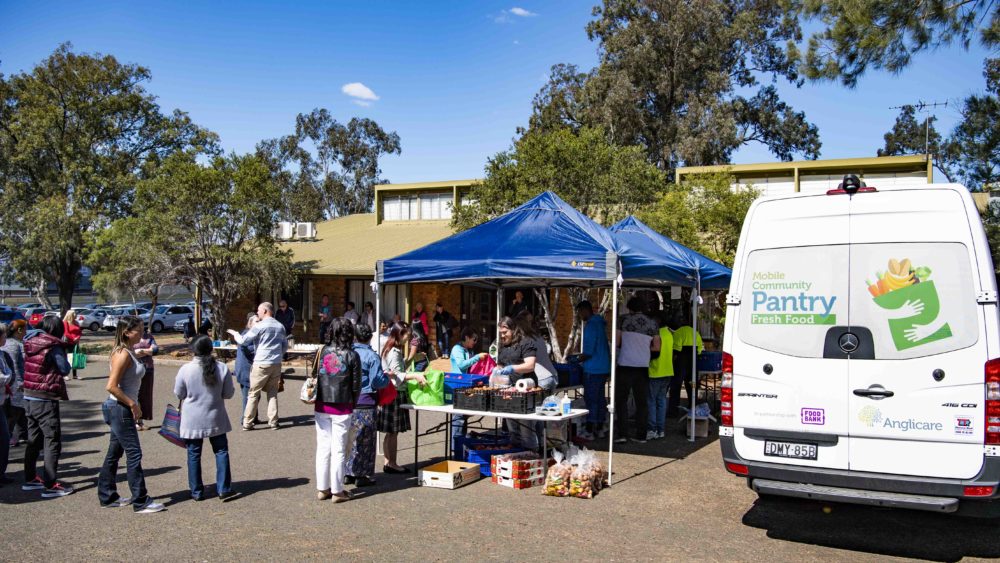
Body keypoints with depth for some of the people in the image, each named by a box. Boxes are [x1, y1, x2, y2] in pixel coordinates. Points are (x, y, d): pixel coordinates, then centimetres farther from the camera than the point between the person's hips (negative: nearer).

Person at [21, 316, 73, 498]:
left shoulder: (30, 342, 7)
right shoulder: (53, 346, -14)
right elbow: (65, 369, -9)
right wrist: (63, 354, 6)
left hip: (29, 397, 8)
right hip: (46, 400, -8)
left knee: (33, 440, 19)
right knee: (52, 442, -3)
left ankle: (30, 479, 28)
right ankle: (50, 485, -4)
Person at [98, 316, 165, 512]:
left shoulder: (128, 352, 10)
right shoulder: (123, 354, -18)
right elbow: (111, 386, -23)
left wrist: (133, 404, 14)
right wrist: (132, 404, -18)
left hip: (122, 409, 10)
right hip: (120, 409, -10)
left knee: (114, 453, 16)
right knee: (134, 454, -6)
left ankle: (107, 496, 27)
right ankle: (141, 502, -2)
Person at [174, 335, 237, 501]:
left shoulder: (185, 369, -12)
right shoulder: (222, 368, -9)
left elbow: (178, 394, -1)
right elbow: (228, 393, -2)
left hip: (192, 420, -1)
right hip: (215, 418, 1)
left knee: (194, 455, 10)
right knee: (221, 451, 11)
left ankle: (197, 491, 17)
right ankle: (224, 489, 10)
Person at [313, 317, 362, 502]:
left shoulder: (322, 352, 0)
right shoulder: (352, 355, -8)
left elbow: (314, 376, 4)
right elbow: (356, 384, -5)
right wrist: (352, 404, 9)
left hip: (321, 407, 3)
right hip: (342, 408, -3)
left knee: (323, 448, 12)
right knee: (338, 450, 4)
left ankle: (322, 489, 19)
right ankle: (337, 491, 11)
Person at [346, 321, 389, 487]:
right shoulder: (372, 356, -12)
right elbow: (377, 381, -14)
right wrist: (387, 377, 5)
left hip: (348, 401, 5)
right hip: (365, 403, -5)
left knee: (350, 437, 15)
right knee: (365, 439, 4)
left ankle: (349, 473, 21)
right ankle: (363, 475, 8)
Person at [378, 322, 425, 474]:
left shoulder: (390, 350, 14)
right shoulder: (395, 353, -15)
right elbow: (397, 376, -24)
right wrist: (415, 376, -34)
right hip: (395, 394, -10)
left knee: (390, 432, 13)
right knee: (393, 432, -3)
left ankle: (387, 462, 18)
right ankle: (392, 464, 4)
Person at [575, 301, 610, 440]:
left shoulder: (590, 325, -16)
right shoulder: (600, 323, 15)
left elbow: (589, 351, -21)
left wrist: (579, 358, -4)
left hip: (593, 369, -10)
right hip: (604, 367, 10)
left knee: (590, 399, -6)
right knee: (600, 398, 14)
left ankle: (589, 431, -4)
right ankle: (599, 428, 22)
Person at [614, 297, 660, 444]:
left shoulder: (624, 319, -2)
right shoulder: (652, 323, 6)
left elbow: (617, 342, -1)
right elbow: (656, 347, 7)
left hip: (625, 365, -3)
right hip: (643, 367, 3)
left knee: (621, 400, 5)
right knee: (641, 401, 10)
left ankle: (622, 433, -1)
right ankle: (641, 435, 11)